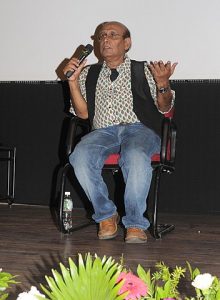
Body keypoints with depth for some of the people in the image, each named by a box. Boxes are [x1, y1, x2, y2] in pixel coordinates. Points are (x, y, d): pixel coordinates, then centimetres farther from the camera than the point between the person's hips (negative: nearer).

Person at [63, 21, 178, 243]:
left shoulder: (144, 70, 17)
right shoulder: (89, 74, 23)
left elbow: (164, 108, 10)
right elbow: (83, 113, 15)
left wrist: (163, 83, -10)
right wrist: (72, 81, 3)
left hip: (139, 129, -2)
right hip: (102, 131, 2)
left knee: (136, 157, -39)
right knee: (80, 157, -32)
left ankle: (135, 224, -27)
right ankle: (106, 216, -15)